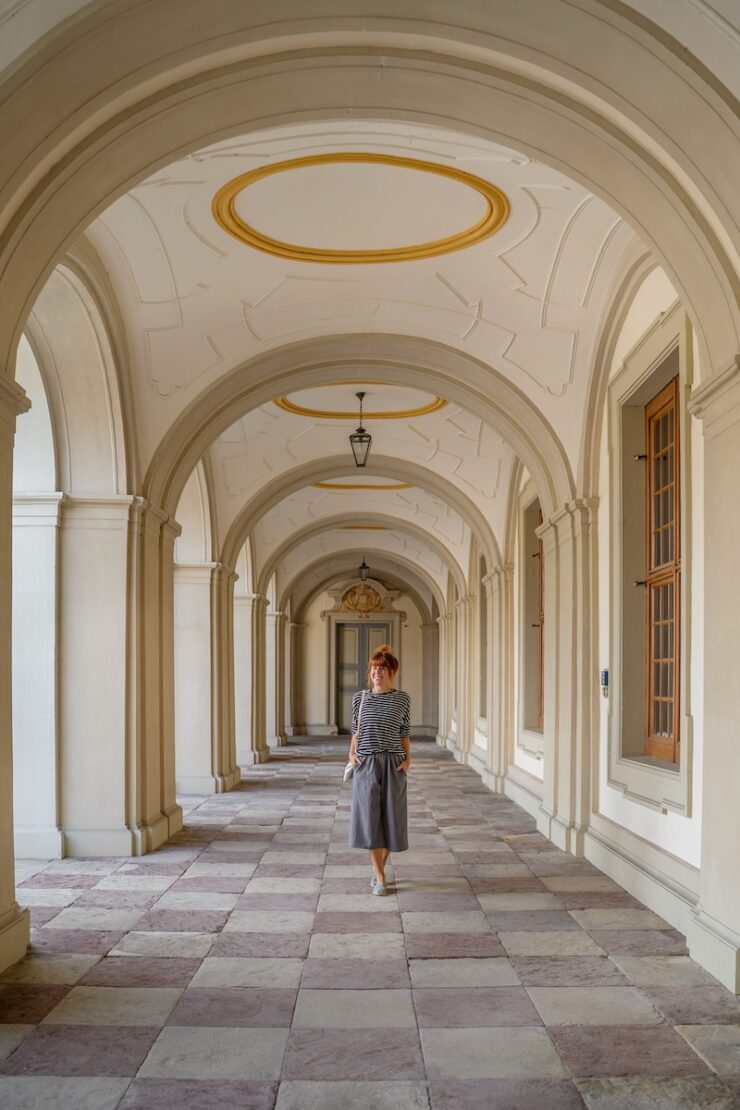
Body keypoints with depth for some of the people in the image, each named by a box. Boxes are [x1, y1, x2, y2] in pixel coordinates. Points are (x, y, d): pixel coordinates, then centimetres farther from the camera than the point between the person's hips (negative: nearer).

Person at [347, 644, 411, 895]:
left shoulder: (402, 699, 2)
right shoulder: (360, 698, 4)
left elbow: (404, 734, 7)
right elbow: (356, 732, 11)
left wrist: (408, 759, -4)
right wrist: (352, 753, -4)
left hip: (393, 764, 0)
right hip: (366, 764, 0)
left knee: (389, 817, 5)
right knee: (369, 818, -6)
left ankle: (378, 869, 24)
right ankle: (380, 877, -2)